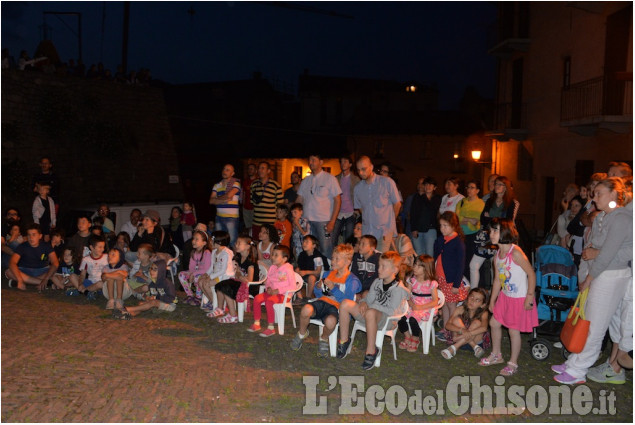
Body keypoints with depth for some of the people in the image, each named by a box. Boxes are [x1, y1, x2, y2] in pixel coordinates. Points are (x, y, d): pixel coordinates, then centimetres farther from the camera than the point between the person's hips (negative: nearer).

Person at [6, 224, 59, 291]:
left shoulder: (46, 246, -11)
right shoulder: (22, 247, -12)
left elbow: (55, 263, -23)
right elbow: (12, 263, -25)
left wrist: (45, 280, -39)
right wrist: (20, 281, -41)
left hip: (42, 272, 0)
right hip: (25, 271, 0)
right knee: (9, 272, -31)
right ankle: (40, 282, -30)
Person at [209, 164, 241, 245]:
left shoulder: (235, 183, 0)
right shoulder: (217, 185, 14)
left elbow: (229, 195, -16)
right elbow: (211, 201, 4)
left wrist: (217, 198, 1)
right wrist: (224, 200, -10)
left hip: (231, 217, -5)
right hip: (219, 216, 5)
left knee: (232, 240, -6)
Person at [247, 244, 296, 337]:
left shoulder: (288, 270, -12)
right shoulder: (272, 268, 11)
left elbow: (292, 286, -16)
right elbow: (268, 281, 20)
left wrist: (278, 290, -20)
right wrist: (268, 288, -4)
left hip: (283, 294, -7)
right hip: (271, 292, 7)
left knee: (269, 301, -32)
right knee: (257, 298, -14)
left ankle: (270, 328, -25)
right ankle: (256, 324, -4)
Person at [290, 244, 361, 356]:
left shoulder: (352, 280, 0)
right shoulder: (329, 273, 18)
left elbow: (347, 300, -12)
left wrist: (334, 288, -19)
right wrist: (318, 287, -1)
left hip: (336, 307, -4)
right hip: (322, 301, 4)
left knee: (330, 321, -40)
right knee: (306, 309, -31)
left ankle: (323, 339, -2)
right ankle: (302, 333, 1)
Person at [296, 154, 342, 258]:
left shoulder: (330, 178, 1)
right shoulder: (306, 180, 14)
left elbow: (337, 200, -3)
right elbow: (299, 200, 17)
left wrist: (332, 221, -12)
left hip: (324, 221, -5)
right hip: (307, 221, 5)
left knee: (326, 250, -6)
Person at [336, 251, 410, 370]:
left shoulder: (398, 288, -11)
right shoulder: (377, 282, 12)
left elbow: (391, 311, -17)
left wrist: (372, 306, -14)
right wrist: (363, 303, -7)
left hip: (386, 320, -7)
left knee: (370, 313, -42)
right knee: (345, 304, -13)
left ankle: (371, 351, -28)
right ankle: (344, 341, -2)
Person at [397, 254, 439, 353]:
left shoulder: (431, 283, -6)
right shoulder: (412, 280, 8)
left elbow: (435, 302, -10)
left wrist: (420, 307, -18)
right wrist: (411, 304, -17)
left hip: (426, 308, -4)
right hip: (412, 306, 4)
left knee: (413, 319, -31)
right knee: (400, 317, -23)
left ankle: (415, 340, -2)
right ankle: (408, 337, 4)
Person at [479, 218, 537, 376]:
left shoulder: (515, 253, -23)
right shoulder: (498, 255, 2)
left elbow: (531, 274, -21)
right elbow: (497, 280, 11)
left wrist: (529, 297, -20)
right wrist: (492, 301, 15)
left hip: (520, 299, -8)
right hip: (505, 296, 8)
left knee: (513, 330, 1)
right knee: (494, 322, 16)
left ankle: (513, 363, 20)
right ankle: (496, 355, 36)